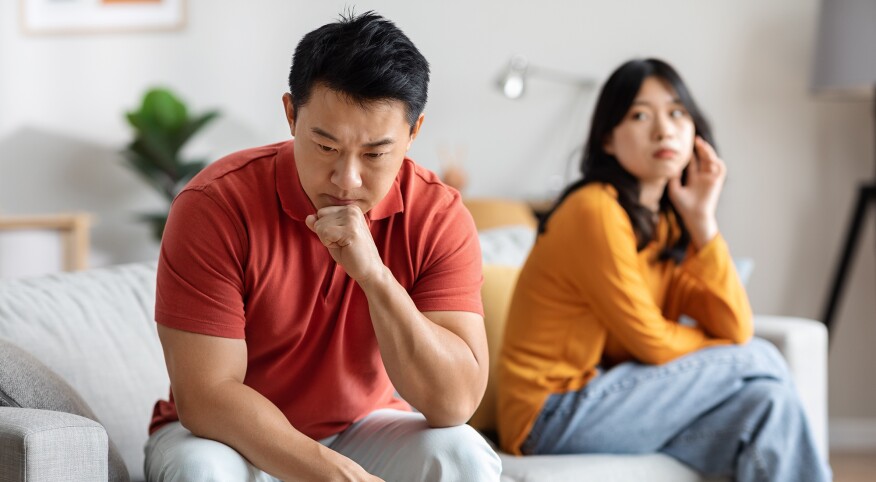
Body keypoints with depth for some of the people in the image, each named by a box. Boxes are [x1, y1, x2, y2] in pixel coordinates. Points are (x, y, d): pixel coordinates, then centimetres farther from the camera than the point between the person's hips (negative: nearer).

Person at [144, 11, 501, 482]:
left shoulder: (439, 217, -14)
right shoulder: (215, 205, -22)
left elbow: (455, 403, -21)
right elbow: (206, 396, -24)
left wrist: (375, 276, -33)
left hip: (364, 430, 2)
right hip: (228, 435, -2)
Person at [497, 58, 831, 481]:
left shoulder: (668, 223, 9)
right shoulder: (596, 211, -16)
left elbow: (735, 329, -3)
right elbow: (651, 343, -13)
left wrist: (701, 220, -9)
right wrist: (735, 353, 5)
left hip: (603, 392, 7)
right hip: (554, 415, -7)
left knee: (766, 399, -12)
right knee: (758, 363, -9)